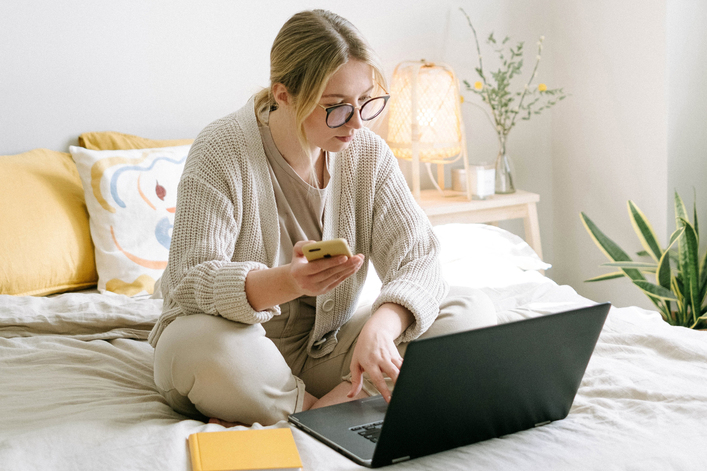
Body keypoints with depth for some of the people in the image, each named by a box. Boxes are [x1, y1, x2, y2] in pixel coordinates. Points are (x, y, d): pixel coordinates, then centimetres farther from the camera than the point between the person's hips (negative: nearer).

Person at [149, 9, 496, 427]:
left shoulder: (368, 153, -3)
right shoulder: (221, 152, -16)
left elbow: (418, 257, -10)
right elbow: (193, 281, -24)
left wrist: (380, 327, -32)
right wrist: (287, 282, -44)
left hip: (327, 348, 4)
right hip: (245, 342, -4)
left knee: (472, 311, -13)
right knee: (200, 347, -40)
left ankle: (333, 402, -22)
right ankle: (332, 413, -18)